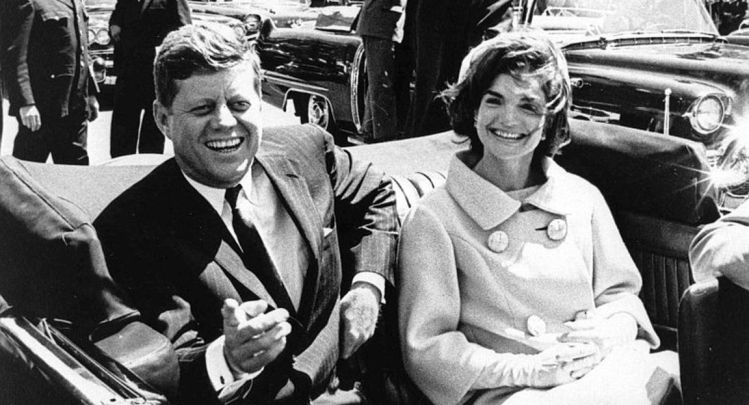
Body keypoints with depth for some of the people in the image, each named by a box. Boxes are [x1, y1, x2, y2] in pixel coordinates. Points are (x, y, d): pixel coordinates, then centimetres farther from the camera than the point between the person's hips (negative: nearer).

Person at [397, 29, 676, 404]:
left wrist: (605, 335, -6)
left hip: (606, 374, 5)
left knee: (671, 371, -27)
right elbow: (425, 349, -5)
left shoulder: (582, 198, 13)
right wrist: (529, 370, -15)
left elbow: (620, 293, 17)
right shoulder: (434, 219, -2)